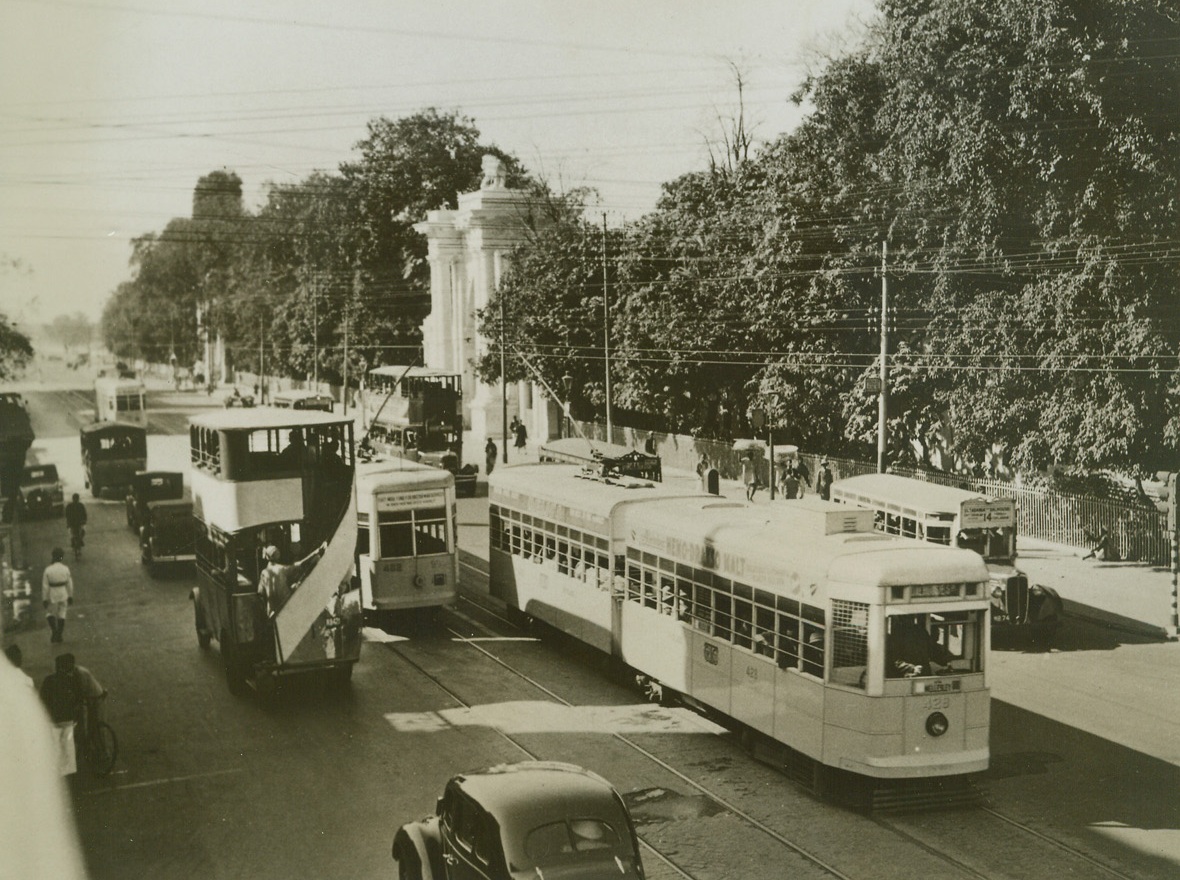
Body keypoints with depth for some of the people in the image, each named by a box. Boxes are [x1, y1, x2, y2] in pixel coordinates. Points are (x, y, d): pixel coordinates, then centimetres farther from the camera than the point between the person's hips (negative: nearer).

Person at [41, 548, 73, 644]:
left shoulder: (48, 570, -14)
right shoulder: (65, 568, -10)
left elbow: (45, 586, -11)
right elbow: (69, 583, -3)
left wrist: (44, 599, -3)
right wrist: (70, 596, 8)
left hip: (52, 595, -1)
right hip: (63, 594, 1)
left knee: (50, 613, 18)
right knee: (61, 614, 13)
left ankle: (54, 630, -3)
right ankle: (59, 635, 15)